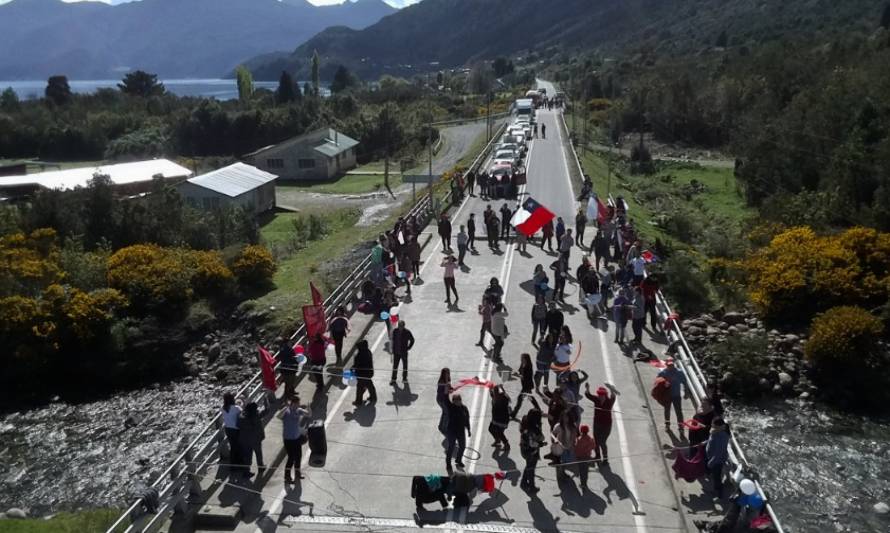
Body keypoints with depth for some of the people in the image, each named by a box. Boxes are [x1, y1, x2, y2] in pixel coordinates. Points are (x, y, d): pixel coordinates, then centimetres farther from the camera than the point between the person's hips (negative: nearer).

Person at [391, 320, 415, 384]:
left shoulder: (407, 332, -13)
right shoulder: (395, 331, -5)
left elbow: (412, 340, 0)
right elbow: (393, 340, 5)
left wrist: (408, 348, -3)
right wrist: (393, 350, 1)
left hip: (404, 352, -2)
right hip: (396, 352, 2)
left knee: (405, 366, 13)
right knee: (395, 366, 8)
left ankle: (404, 378, 28)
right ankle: (393, 379, 19)